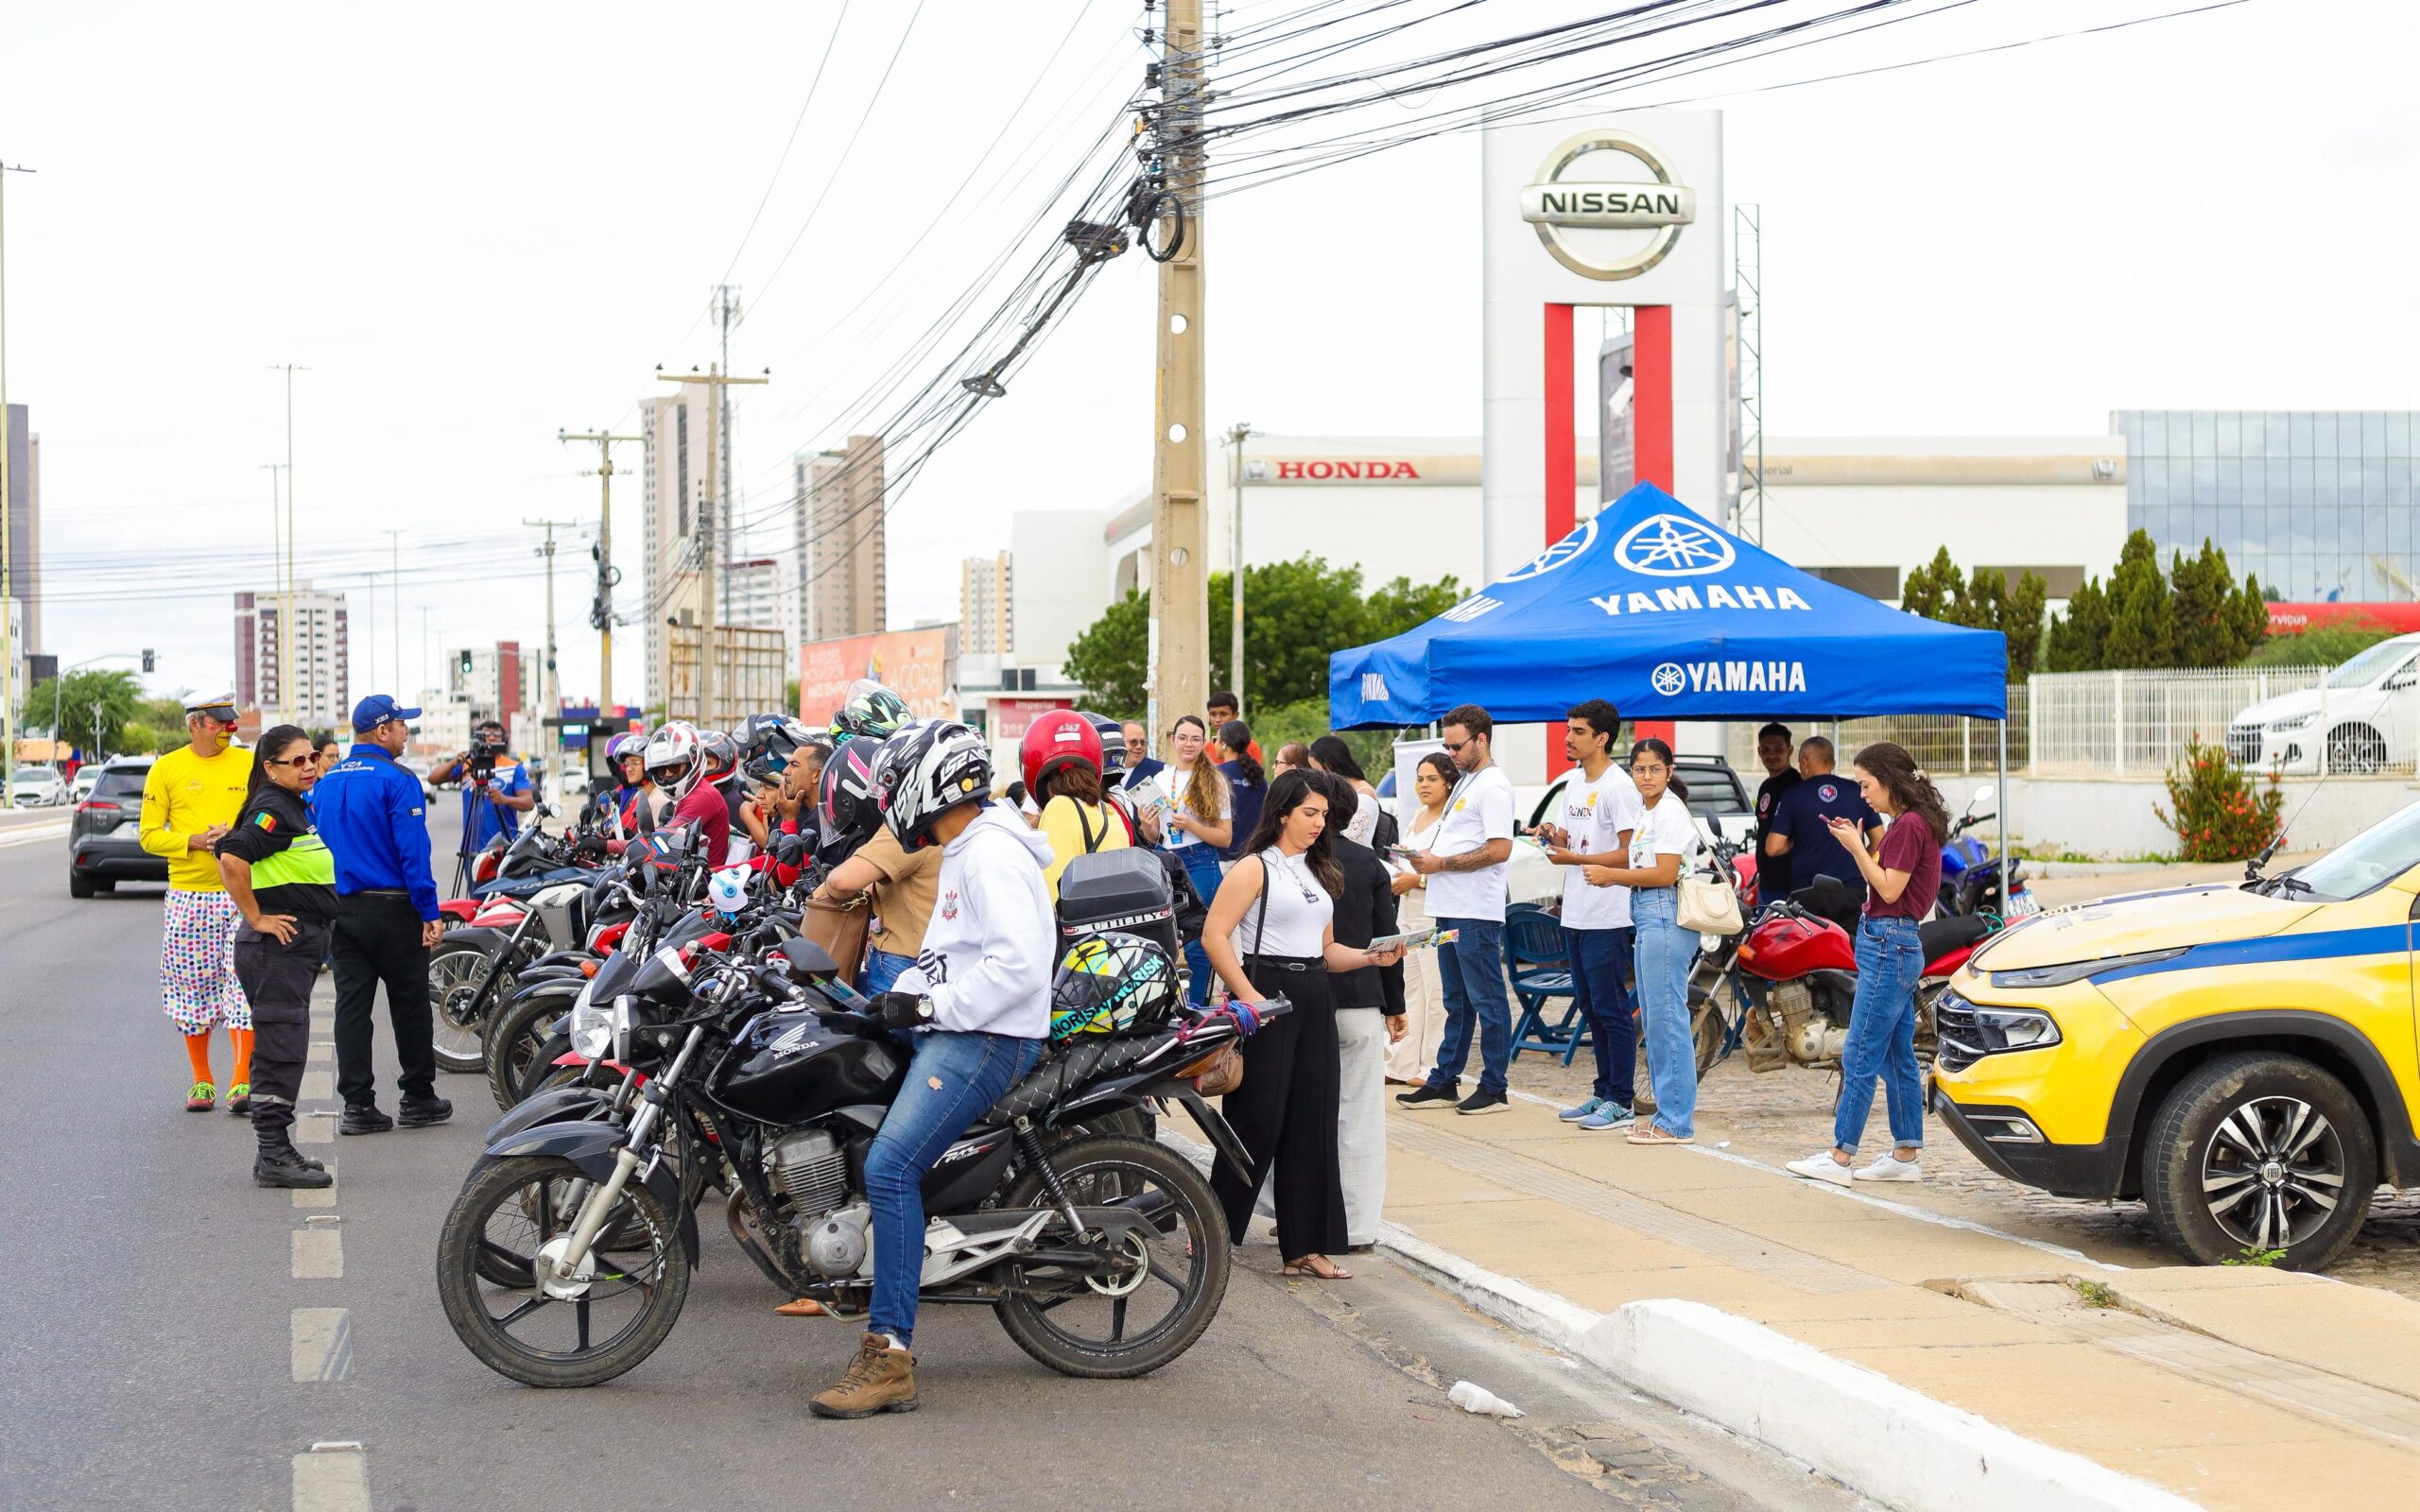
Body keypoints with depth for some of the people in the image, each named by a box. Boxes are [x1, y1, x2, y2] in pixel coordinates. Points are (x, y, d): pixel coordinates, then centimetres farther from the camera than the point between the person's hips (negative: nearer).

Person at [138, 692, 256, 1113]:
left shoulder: (250, 764, 6)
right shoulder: (167, 769, 3)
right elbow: (150, 835, 3)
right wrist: (194, 841, -13)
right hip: (188, 895, 1)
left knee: (243, 983, -9)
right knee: (191, 985, 5)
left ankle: (242, 1082, -9)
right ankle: (201, 1081, 17)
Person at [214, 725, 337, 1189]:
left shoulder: (296, 805, 15)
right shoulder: (272, 808, -15)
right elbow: (232, 859, -29)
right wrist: (257, 919, -22)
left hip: (300, 945, 10)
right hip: (277, 944, -10)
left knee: (283, 1052, 13)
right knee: (281, 1051, -8)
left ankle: (275, 1149, 19)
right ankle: (273, 1157, -7)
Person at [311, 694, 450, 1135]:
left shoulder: (328, 782, 10)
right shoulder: (396, 780, -12)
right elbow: (413, 850, -17)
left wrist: (325, 909, 19)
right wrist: (429, 912, -14)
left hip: (341, 911, 6)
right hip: (392, 908, -6)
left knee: (352, 1005, 5)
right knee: (410, 1004, 6)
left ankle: (357, 1104, 2)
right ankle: (417, 1098, 13)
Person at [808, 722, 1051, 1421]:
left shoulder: (991, 856, -14)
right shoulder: (964, 853, 20)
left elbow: (1019, 963, -25)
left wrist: (929, 1004, -19)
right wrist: (899, 996, 10)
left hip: (987, 1040, -12)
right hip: (953, 1033, 12)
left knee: (890, 1167, -23)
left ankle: (889, 1356, -27)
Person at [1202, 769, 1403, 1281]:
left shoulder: (1321, 872, 18)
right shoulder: (1255, 868, -5)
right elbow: (1214, 935, -13)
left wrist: (1372, 956, 4)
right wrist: (1246, 995, -20)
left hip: (1314, 1000, 7)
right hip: (1266, 994, -7)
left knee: (1313, 1122, 5)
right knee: (1257, 1120, -5)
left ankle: (1306, 1247, 8)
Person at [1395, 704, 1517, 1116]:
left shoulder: (1493, 785, -12)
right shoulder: (1465, 781, 19)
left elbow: (1499, 849, -21)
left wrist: (1441, 863, -18)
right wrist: (1426, 858, 7)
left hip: (1477, 914, -10)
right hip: (1450, 910, 10)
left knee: (1487, 1001, -4)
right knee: (1456, 1001, 14)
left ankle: (1494, 1089, -1)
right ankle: (1443, 1082, 19)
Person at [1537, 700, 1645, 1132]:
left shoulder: (1619, 787, -13)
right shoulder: (1575, 782, 16)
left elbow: (1630, 853, -18)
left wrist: (1574, 858, -18)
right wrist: (1553, 835, 1)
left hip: (1607, 918, -10)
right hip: (1575, 914, 10)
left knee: (1611, 1010, -6)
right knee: (1590, 1007, 15)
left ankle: (1620, 1102, -3)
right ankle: (1604, 1092, 23)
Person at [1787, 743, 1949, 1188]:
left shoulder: (1909, 826, -15)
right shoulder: (1905, 824, 15)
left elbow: (1890, 890, -17)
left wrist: (1857, 848, -12)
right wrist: (1859, 845, 7)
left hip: (1888, 946, -10)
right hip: (1895, 945, 10)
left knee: (1860, 1056, -8)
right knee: (1898, 1057, 11)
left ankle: (1841, 1156, -6)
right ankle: (1907, 1155, 14)